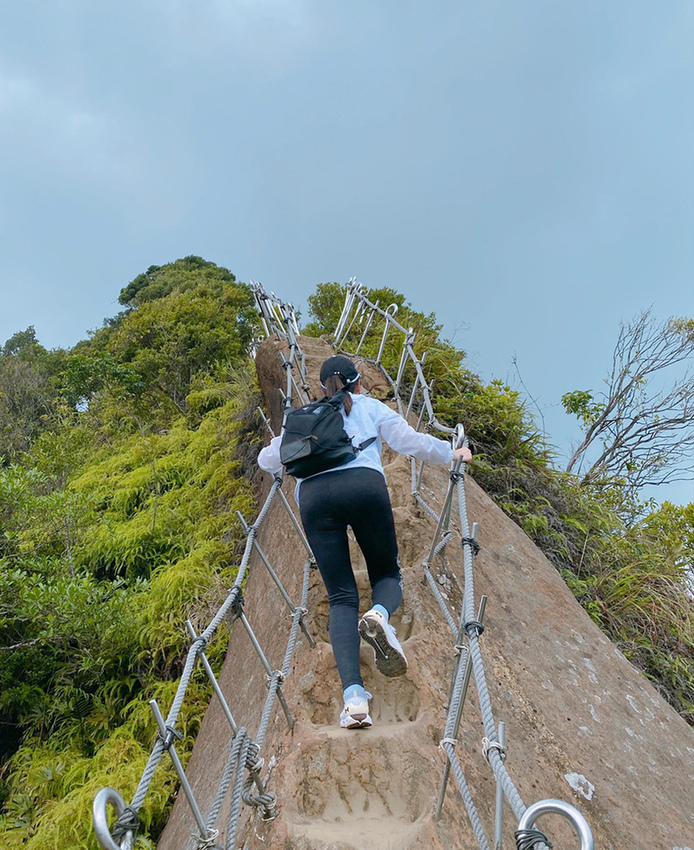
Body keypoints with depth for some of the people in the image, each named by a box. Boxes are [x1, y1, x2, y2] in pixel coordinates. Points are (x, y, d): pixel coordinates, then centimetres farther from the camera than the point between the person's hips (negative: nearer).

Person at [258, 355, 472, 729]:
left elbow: (267, 460, 33)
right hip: (364, 486, -1)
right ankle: (379, 615, -19)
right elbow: (412, 442, 21)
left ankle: (353, 695, -17)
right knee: (387, 574, 17)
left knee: (341, 598, 2)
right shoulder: (371, 407, 26)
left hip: (314, 495, 2)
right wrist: (452, 453, 37)